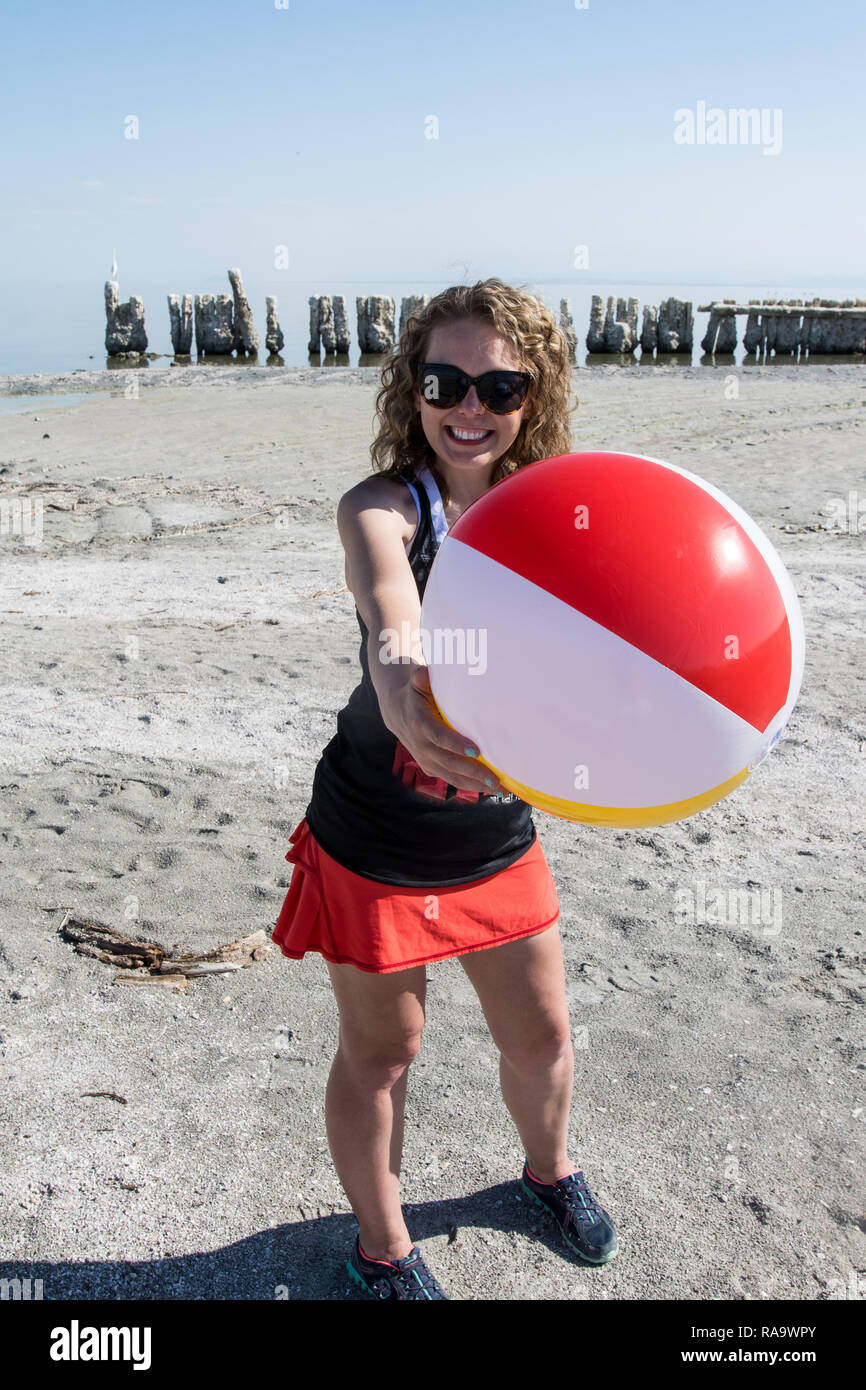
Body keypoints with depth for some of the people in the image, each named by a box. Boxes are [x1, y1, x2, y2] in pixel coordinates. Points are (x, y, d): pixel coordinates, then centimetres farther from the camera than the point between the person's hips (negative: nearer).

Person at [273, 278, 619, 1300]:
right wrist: (401, 687, -62)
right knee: (380, 1054, 12)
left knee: (541, 1033, 20)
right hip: (374, 842, -4)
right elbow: (388, 600, -41)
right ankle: (382, 1248, 41)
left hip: (499, 834, 4)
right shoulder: (382, 507, -19)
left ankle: (548, 1168, 54)